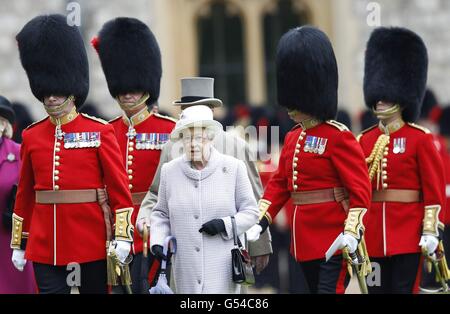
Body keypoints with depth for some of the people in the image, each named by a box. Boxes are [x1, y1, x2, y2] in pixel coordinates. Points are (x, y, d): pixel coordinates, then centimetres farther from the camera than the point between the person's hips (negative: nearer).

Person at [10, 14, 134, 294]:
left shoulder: (100, 132, -2)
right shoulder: (32, 136, 8)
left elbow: (119, 188, -3)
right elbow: (25, 195, 14)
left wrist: (122, 236, -10)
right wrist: (19, 243, 14)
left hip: (92, 242, -2)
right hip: (45, 246, 2)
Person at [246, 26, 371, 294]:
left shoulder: (338, 137, -11)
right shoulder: (293, 138, 14)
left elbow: (360, 189, -15)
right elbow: (279, 184, 18)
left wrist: (352, 233, -24)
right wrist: (259, 223, 6)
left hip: (334, 244, -8)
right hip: (305, 243, 8)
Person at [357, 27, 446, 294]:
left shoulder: (420, 139, -3)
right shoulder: (365, 141, 11)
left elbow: (434, 189, -5)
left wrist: (430, 231, -11)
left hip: (407, 236, -5)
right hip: (373, 236, 5)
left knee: (404, 289, -5)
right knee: (378, 289, 7)